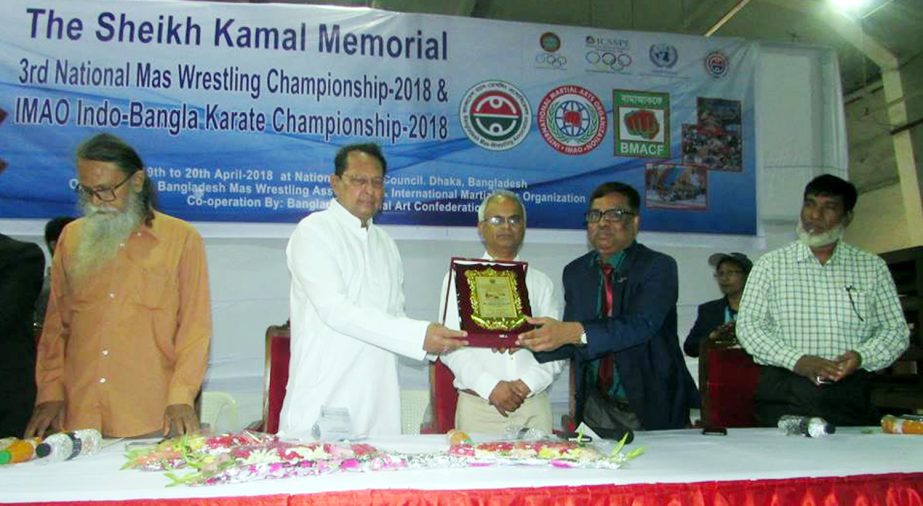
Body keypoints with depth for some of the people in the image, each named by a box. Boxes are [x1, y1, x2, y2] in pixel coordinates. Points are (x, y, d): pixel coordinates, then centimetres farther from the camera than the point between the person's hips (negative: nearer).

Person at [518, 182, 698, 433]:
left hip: (653, 407, -3)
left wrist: (573, 332, -39)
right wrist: (529, 340, -18)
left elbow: (641, 325, -27)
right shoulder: (575, 272, 4)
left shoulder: (658, 267, -10)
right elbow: (573, 343, 2)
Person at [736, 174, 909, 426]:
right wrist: (796, 360, -15)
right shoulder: (770, 265, 6)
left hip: (850, 395, 2)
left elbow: (896, 330, 11)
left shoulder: (872, 267, 11)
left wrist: (861, 356, -10)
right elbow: (748, 326, 0)